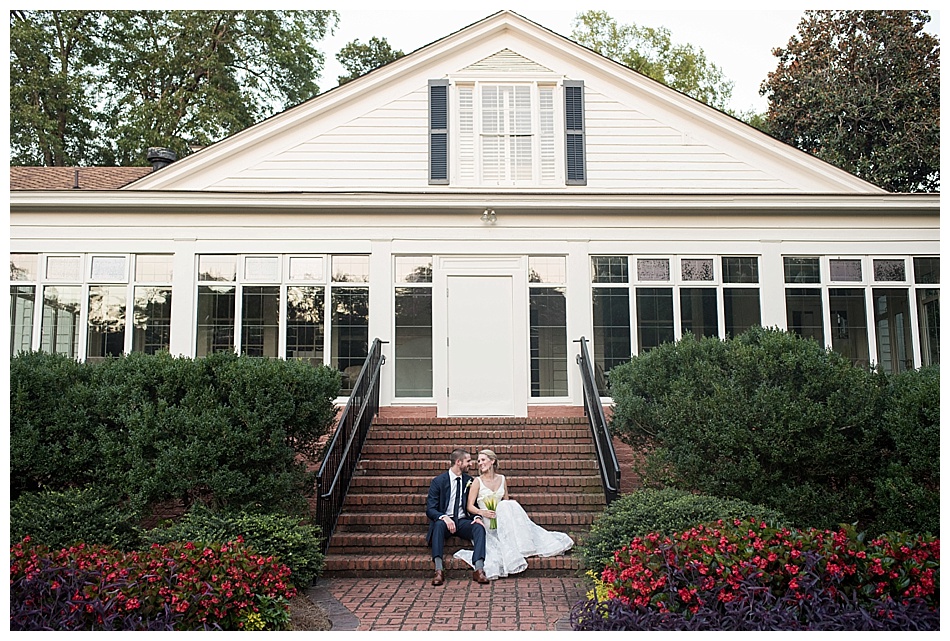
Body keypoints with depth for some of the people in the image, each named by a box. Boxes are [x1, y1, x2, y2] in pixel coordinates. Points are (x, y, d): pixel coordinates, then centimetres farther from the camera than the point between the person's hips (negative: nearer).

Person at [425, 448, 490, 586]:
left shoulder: (469, 480, 10)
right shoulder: (438, 481, -2)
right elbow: (430, 509, -7)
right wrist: (444, 518, -27)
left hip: (463, 522, 3)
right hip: (445, 521, -3)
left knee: (479, 527, -28)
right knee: (439, 525, -36)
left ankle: (479, 569, -39)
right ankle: (439, 570, -42)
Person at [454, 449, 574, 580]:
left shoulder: (502, 479, 11)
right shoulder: (477, 481, 0)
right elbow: (470, 506, -3)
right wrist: (482, 512, -21)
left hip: (501, 518, 4)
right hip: (486, 520, -4)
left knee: (510, 505, -25)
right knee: (504, 507, -29)